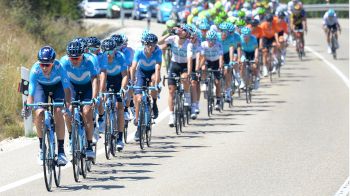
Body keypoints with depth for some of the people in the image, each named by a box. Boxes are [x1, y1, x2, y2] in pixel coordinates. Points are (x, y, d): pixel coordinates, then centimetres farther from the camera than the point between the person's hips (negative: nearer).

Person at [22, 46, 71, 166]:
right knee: (39, 113, -21)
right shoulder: (35, 70, -34)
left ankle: (61, 150, -14)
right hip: (41, 86, 1)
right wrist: (28, 106, -52)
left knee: (58, 112, -22)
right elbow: (31, 92, -34)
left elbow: (66, 88, -40)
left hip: (57, 86, -1)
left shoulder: (59, 67, -37)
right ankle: (41, 147, -2)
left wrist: (68, 104, -56)